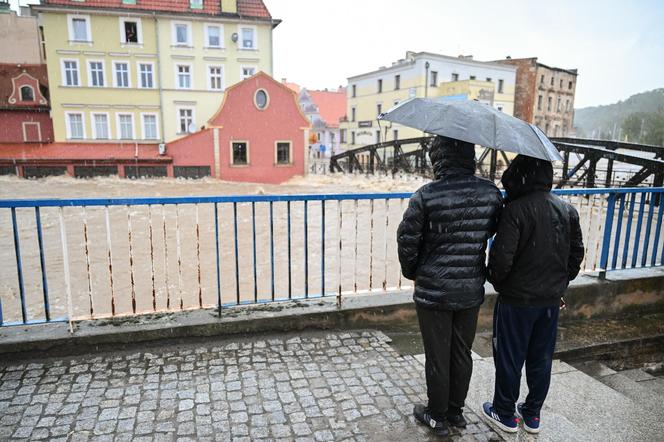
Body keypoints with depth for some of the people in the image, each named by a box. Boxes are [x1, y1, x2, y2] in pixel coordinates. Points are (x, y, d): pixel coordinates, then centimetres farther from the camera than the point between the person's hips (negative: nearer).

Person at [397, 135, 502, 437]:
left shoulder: (426, 196, -18)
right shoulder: (491, 193, -5)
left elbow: (407, 240, -11)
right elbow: (494, 233, 6)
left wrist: (411, 272, 6)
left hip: (433, 291, -4)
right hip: (472, 290, 4)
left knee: (437, 358, 12)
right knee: (462, 354, 20)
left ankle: (438, 417, 30)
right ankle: (457, 411, 38)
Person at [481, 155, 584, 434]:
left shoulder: (516, 210, -20)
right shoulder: (568, 211, 1)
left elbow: (501, 257, -23)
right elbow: (577, 255, 9)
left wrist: (496, 281, -3)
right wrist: (560, 285, 19)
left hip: (517, 301, -6)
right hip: (551, 301, 6)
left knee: (509, 359, 11)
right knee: (541, 359, 18)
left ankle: (505, 414, 27)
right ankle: (532, 415, 34)